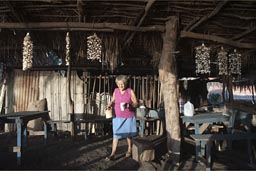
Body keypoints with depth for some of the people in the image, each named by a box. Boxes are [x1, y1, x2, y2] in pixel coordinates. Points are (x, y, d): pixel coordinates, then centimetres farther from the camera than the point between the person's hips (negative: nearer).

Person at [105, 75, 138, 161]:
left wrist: (129, 105, -28)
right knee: (116, 135, -1)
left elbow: (136, 103, -8)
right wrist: (109, 105, -6)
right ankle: (112, 154, 2)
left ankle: (129, 150, 36)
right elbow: (113, 100, 14)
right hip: (117, 117, 2)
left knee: (128, 134, 14)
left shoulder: (130, 91, -9)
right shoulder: (116, 91, 0)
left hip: (128, 117, -2)